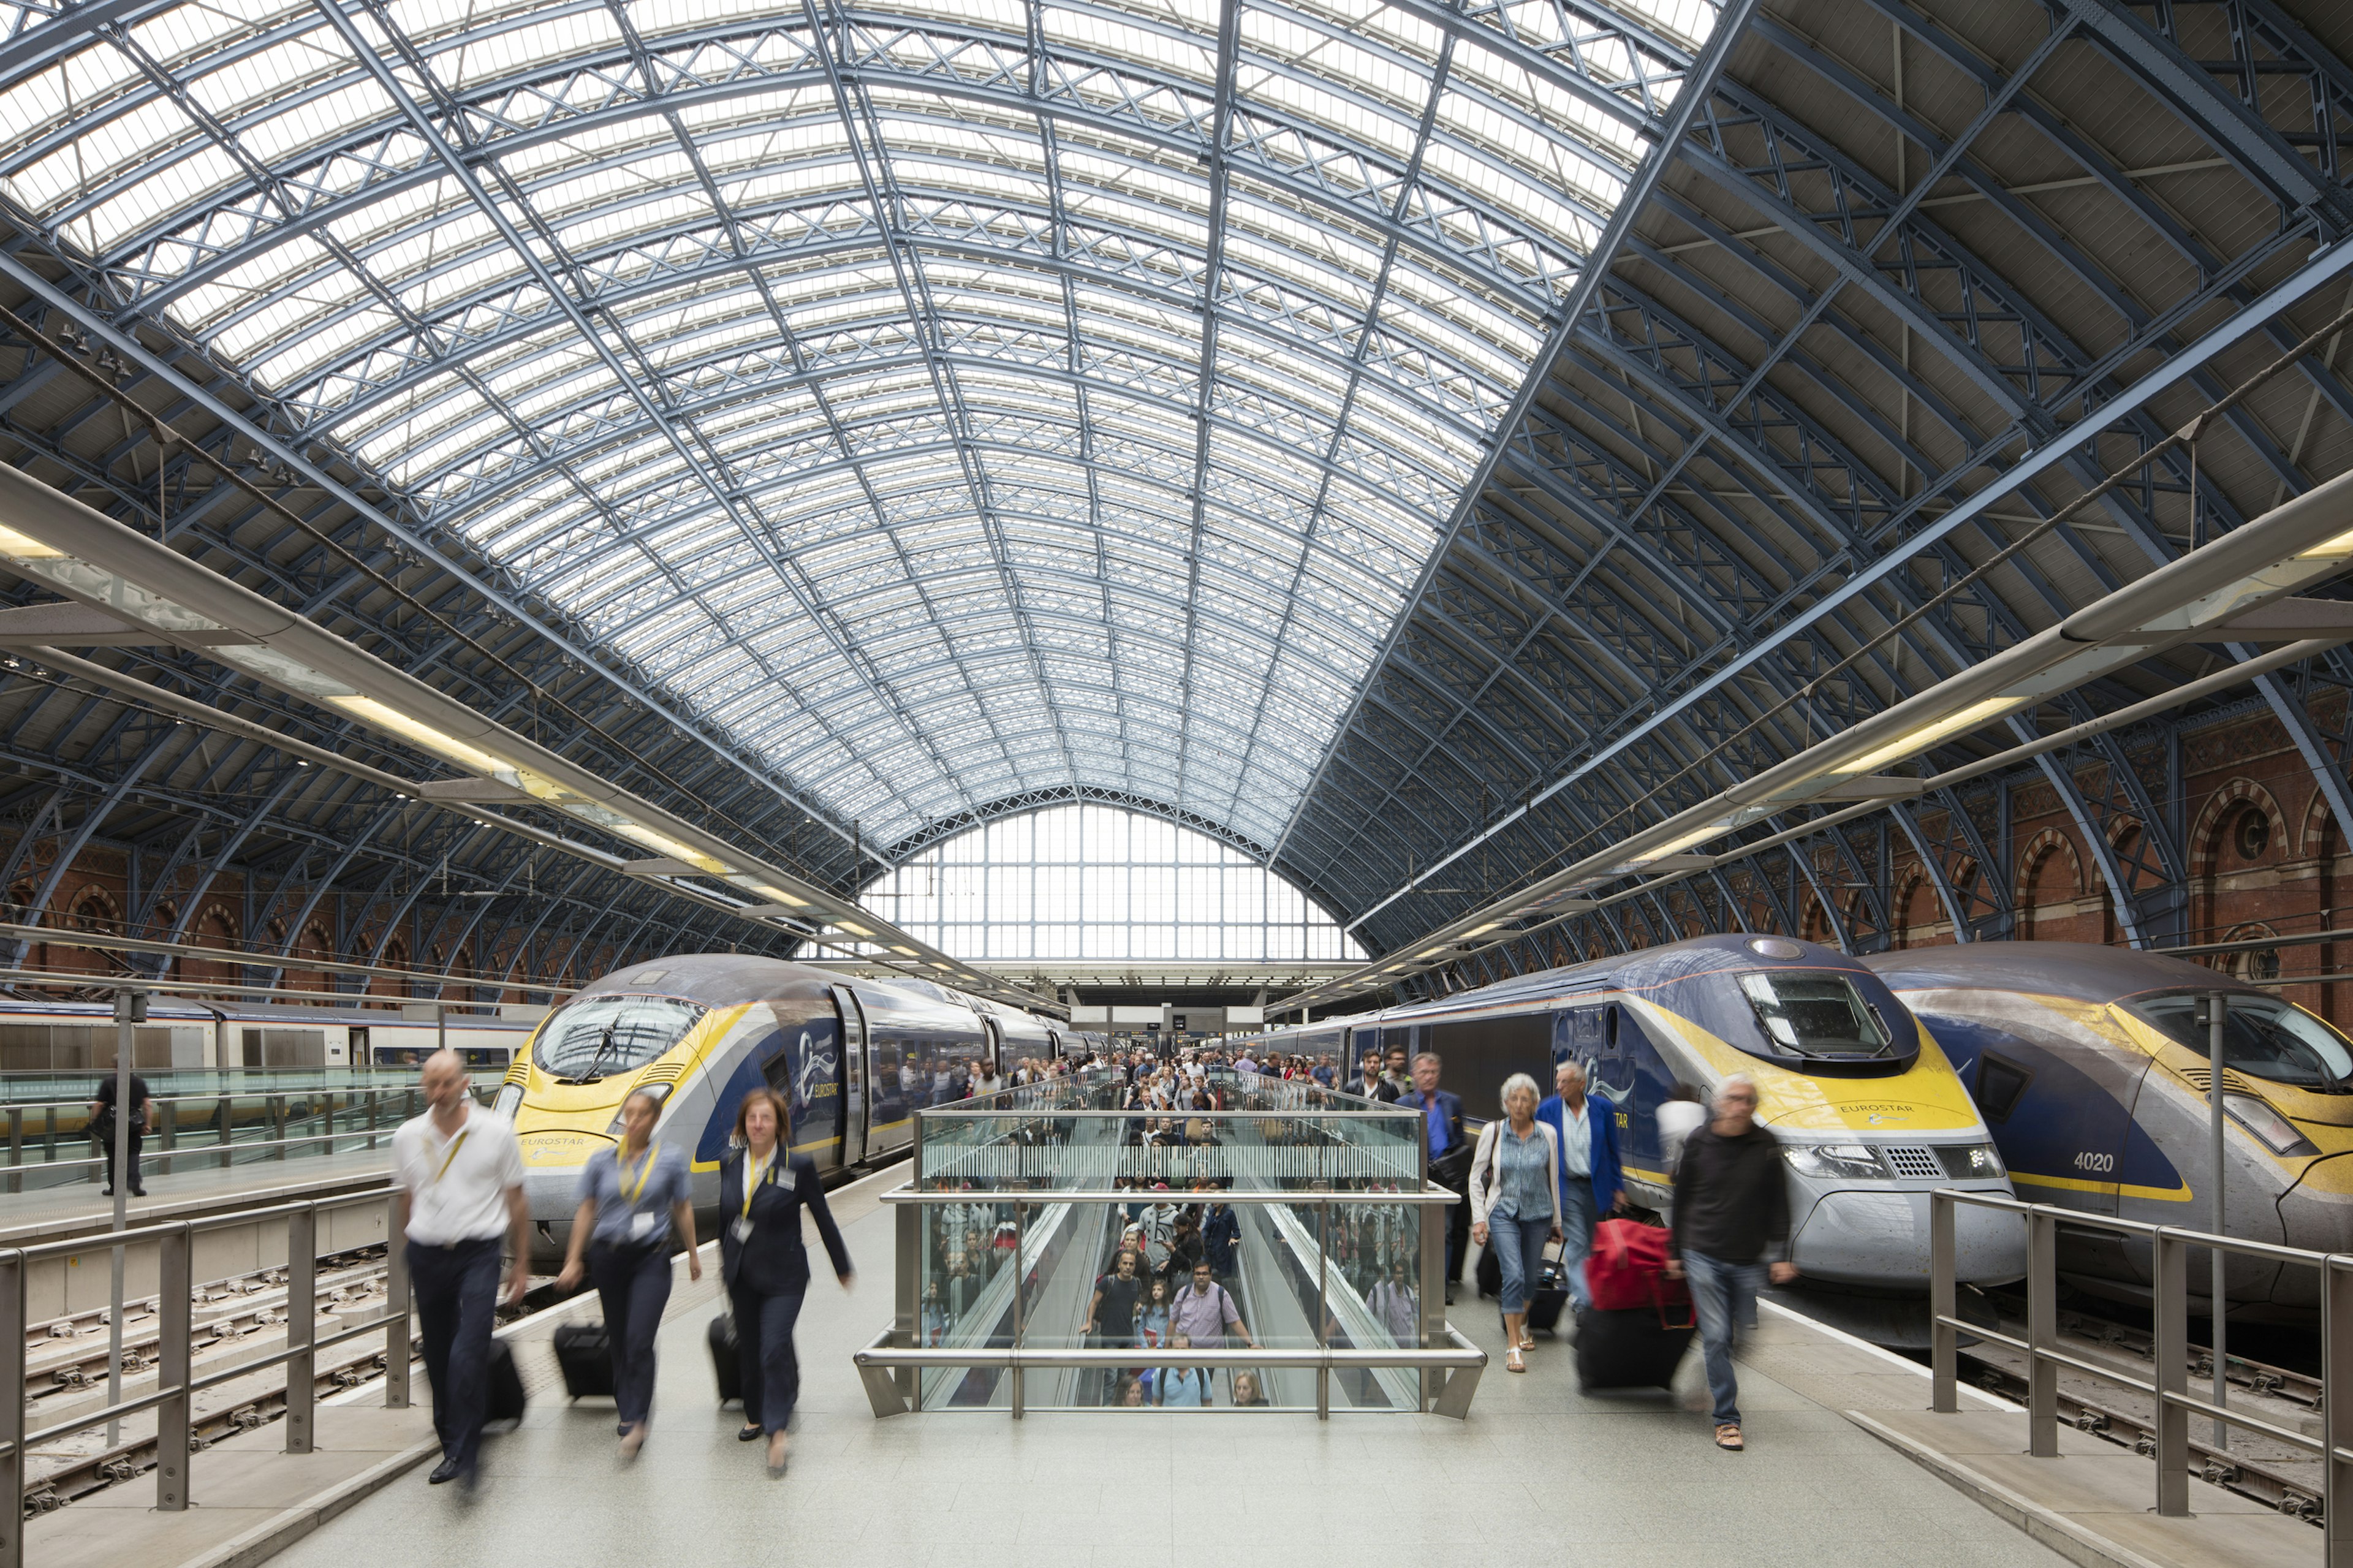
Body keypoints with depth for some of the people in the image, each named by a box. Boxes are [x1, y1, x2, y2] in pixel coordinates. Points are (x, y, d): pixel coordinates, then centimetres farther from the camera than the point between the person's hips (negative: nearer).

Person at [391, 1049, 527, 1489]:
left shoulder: (497, 1132, -3)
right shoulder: (408, 1137, 4)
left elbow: (516, 1201, 3)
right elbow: (404, 1202, 14)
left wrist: (521, 1264, 4)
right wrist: (405, 1264, 16)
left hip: (478, 1254, -3)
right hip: (427, 1257, 3)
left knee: (468, 1356, -15)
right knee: (438, 1358, 10)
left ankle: (465, 1452, -11)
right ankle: (452, 1446, 24)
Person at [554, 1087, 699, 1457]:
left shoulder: (671, 1158, 0)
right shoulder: (601, 1161, 3)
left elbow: (683, 1209, 8)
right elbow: (586, 1212, 8)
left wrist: (693, 1254, 14)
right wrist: (573, 1261, 6)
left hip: (652, 1257, -2)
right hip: (608, 1256, 3)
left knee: (639, 1340, -14)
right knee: (618, 1341, 10)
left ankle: (636, 1423, -15)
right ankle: (628, 1410, 26)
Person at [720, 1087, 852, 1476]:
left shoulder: (798, 1167, -14)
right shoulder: (730, 1162, -2)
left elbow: (823, 1218, -5)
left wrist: (842, 1268, 2)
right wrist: (725, 1255, 25)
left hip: (783, 1275, -4)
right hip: (741, 1273, 5)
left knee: (775, 1349, -14)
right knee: (748, 1348, 17)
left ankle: (777, 1431, -9)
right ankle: (756, 1413, 38)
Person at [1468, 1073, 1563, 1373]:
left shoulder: (1548, 1134, -1)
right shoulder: (1492, 1132, -4)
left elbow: (1554, 1179, 9)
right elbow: (1476, 1177, 2)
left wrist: (1556, 1221, 13)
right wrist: (1479, 1218, -3)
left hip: (1538, 1214, 2)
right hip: (1503, 1213, -2)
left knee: (1529, 1277, 12)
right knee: (1514, 1275, -17)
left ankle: (1522, 1323, 42)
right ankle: (1513, 1346, -14)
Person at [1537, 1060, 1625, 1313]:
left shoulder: (1603, 1108, 0)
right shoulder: (1547, 1110, -2)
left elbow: (1613, 1151, 6)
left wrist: (1618, 1187, 5)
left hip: (1596, 1187, 2)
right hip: (1565, 1187, -2)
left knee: (1590, 1244, 12)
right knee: (1577, 1244, -9)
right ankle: (1583, 1301, -11)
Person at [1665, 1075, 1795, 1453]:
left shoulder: (1766, 1146, 0)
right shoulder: (1699, 1143, -1)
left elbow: (1777, 1205, 5)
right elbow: (1681, 1200, 7)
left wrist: (1780, 1255, -1)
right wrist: (1674, 1252, 8)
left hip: (1749, 1260, 2)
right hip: (1704, 1255, -1)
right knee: (1716, 1337, -5)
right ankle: (1727, 1419, 0)